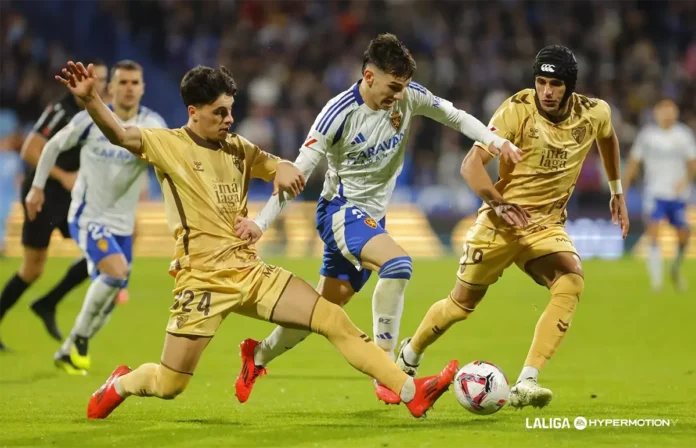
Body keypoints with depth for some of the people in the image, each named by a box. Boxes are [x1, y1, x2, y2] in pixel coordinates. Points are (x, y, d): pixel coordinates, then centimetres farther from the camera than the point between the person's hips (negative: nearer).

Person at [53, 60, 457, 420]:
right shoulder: (169, 146, -7)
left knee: (335, 321, -6)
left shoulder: (237, 148, 11)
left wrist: (285, 170, -9)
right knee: (169, 385, -3)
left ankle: (410, 391, -5)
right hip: (204, 279, -5)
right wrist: (89, 98, -42)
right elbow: (120, 134, -23)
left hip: (251, 272, 5)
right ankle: (119, 385, 32)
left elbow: (282, 168, 18)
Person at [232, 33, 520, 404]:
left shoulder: (409, 98, -6)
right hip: (340, 210, -7)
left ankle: (257, 356, 34)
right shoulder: (339, 114, -20)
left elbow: (455, 117, 3)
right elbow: (298, 172, -18)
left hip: (371, 218, 7)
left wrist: (495, 140, -15)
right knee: (397, 263, -32)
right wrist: (261, 222, -23)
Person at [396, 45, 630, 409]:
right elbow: (471, 164, -22)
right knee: (462, 302, 6)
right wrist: (498, 204, -37)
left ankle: (525, 384, -31)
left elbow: (608, 138, 21)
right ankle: (408, 357, 38)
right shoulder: (517, 110, -18)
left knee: (572, 281, -27)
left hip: (547, 225, 2)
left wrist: (617, 192, 24)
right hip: (501, 222, -2)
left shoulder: (593, 114, -6)